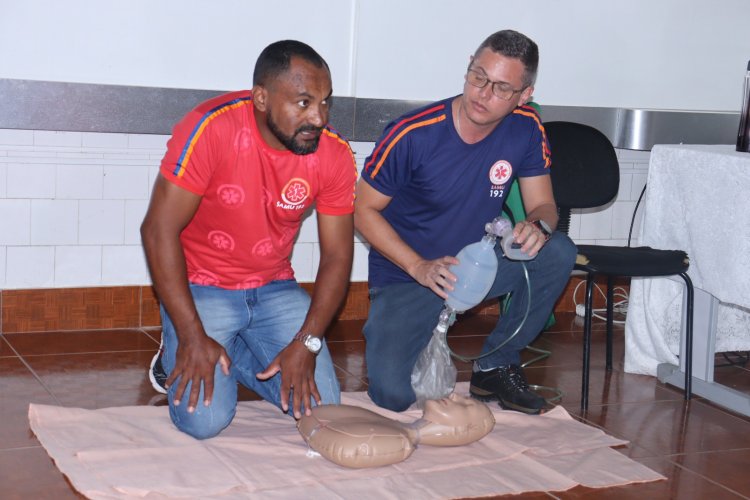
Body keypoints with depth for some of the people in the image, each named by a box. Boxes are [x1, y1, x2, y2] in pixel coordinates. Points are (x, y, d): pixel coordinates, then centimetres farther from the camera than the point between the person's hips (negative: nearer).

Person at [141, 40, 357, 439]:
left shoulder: (335, 155, -11)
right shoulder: (211, 128, -23)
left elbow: (337, 257, -5)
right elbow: (159, 230, -20)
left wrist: (306, 344, -17)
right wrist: (192, 336, -23)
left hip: (274, 290, 4)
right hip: (201, 287, -4)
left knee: (321, 408, -8)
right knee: (205, 420, -18)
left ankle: (229, 353, 14)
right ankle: (180, 353, 13)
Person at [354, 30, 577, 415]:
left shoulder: (526, 129, -9)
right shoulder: (413, 134, -21)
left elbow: (542, 205, -2)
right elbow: (364, 210, -13)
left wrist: (539, 226, -28)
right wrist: (421, 268, -24)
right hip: (406, 276, -4)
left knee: (558, 252, -23)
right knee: (393, 395, -23)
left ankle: (495, 367, -4)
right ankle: (424, 349, 16)